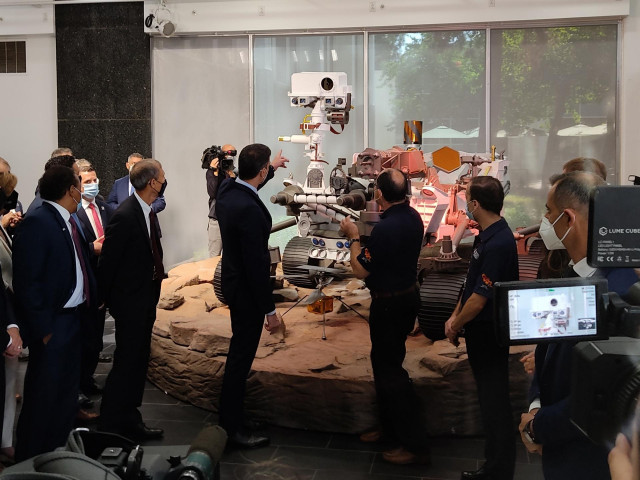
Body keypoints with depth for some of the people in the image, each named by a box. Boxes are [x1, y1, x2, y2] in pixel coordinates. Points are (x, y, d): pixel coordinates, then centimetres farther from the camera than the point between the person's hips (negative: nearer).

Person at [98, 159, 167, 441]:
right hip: (130, 301, -9)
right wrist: (103, 298, -8)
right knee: (127, 363, -2)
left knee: (138, 363, 15)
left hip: (146, 299, 9)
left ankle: (130, 421, 26)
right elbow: (107, 260, -17)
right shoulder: (125, 216, -21)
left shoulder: (147, 211, 7)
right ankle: (110, 426, 11)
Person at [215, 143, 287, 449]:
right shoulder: (249, 209, -32)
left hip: (233, 280, 10)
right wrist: (270, 310, -22)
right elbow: (256, 263, -29)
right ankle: (232, 428, 9)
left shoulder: (227, 189, -4)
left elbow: (250, 184, 24)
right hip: (247, 289, -10)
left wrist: (273, 167, 39)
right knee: (242, 353, -1)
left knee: (241, 341, 34)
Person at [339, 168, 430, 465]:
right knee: (384, 362, 22)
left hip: (389, 304, -9)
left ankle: (415, 445, 6)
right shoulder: (413, 217, 1)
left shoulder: (385, 228, -27)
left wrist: (353, 237, -6)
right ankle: (390, 427, 35)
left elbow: (361, 270, -18)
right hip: (409, 294, 9)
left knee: (390, 369, 1)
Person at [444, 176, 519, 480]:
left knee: (494, 401, 2)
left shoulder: (497, 244, -26)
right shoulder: (487, 236, 6)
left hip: (488, 333, -10)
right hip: (481, 331, 10)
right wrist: (454, 317, 10)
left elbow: (479, 298, -23)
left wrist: (456, 325, -9)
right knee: (489, 399, 19)